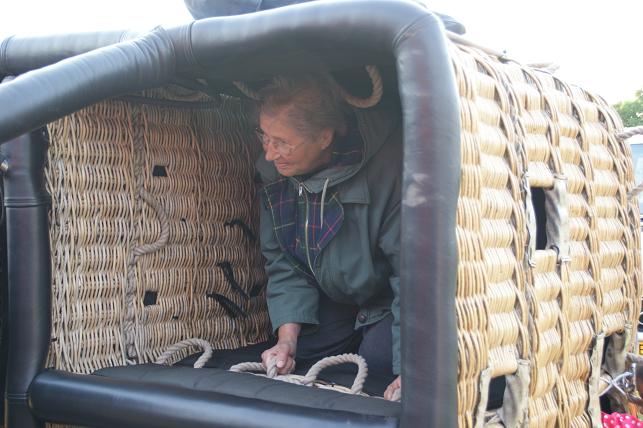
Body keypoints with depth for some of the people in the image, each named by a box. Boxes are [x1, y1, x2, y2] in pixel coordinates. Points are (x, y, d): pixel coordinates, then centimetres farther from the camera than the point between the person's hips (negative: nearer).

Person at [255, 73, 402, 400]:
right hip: (336, 297, 6)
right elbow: (283, 262, -5)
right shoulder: (275, 172, -13)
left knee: (380, 357, -25)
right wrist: (287, 337, -19)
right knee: (301, 348, -6)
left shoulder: (388, 165, -34)